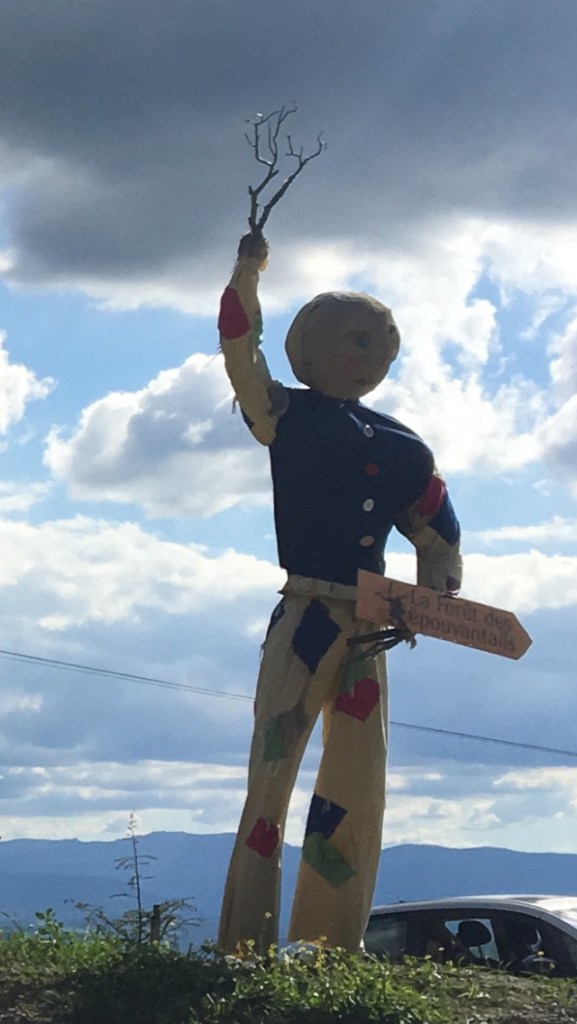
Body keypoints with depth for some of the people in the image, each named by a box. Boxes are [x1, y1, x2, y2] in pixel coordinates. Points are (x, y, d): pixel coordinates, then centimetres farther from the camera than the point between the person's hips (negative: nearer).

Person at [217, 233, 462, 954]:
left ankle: (331, 956, 8)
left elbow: (439, 543, 18)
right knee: (270, 779, -13)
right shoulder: (290, 416, 7)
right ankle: (245, 948, -15)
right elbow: (242, 360, -8)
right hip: (302, 618, -4)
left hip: (367, 631, 4)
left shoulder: (403, 451, 14)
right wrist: (247, 276, -15)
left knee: (357, 795, 2)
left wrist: (428, 600, 1)